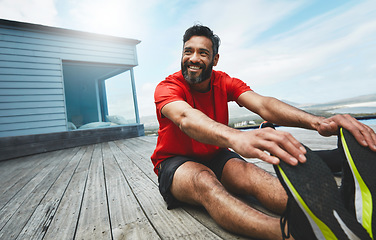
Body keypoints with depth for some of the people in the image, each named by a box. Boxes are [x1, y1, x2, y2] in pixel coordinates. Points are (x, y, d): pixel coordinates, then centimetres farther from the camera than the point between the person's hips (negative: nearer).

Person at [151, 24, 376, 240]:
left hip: (215, 156, 3)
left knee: (253, 175, -31)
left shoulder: (224, 82, -3)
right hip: (175, 163, -2)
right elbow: (186, 117, -40)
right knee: (203, 180, -39)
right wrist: (235, 137, -62)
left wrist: (317, 121, -42)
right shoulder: (167, 87, -14)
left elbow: (262, 104, -22)